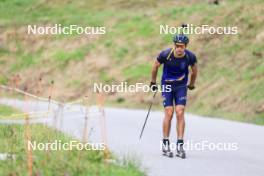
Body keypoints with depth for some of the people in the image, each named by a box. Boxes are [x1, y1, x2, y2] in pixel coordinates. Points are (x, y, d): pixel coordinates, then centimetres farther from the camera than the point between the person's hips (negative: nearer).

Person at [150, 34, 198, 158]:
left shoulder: (190, 57, -17)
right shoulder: (165, 55, -21)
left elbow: (194, 71, 6)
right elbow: (155, 66, 0)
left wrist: (191, 85, 19)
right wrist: (153, 82, 10)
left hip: (181, 86, 1)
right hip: (167, 86, -1)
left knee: (180, 113, -11)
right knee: (169, 113, -9)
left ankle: (180, 146, -8)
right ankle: (165, 144, 3)